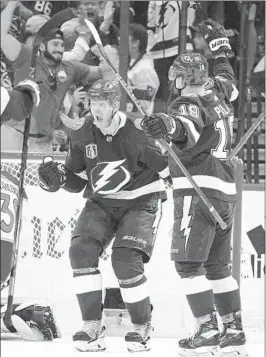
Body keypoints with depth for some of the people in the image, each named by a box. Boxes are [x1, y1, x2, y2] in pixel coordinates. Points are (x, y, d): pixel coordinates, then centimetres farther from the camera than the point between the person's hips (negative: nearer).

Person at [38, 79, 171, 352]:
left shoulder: (137, 132, -21)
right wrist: (56, 178, -11)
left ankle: (142, 327, -1)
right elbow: (76, 180, 6)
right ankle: (92, 326, -13)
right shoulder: (82, 134, -4)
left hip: (140, 203, -5)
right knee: (81, 250, -18)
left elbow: (170, 170, -11)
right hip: (101, 203, 5)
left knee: (126, 260, -22)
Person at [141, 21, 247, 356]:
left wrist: (168, 124, -54)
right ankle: (234, 330, 13)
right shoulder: (217, 95, 13)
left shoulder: (189, 104, -10)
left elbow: (188, 128, -33)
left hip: (199, 190, -9)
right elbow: (227, 80, 36)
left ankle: (208, 330, -17)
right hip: (226, 191, 9)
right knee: (217, 265, 14)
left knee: (189, 262, -10)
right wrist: (219, 45, 50)